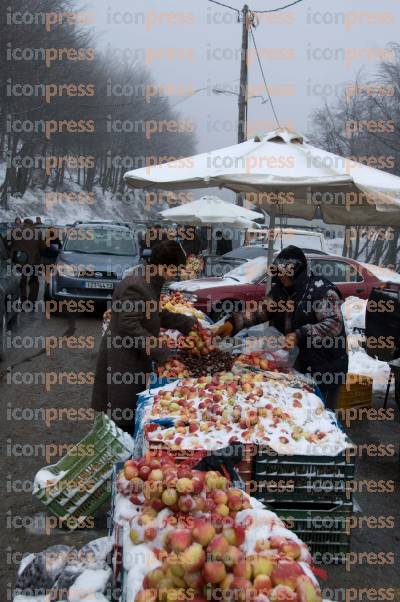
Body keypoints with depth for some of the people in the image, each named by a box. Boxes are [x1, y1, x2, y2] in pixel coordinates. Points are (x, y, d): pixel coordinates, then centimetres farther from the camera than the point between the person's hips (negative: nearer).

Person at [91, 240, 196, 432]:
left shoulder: (149, 280, 6)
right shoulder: (135, 286, -25)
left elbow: (157, 315, 18)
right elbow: (130, 326, -28)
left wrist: (188, 323, 11)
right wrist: (161, 354, -26)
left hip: (135, 356, 10)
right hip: (122, 360, -10)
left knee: (134, 410, 16)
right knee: (124, 413, 0)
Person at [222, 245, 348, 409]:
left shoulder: (322, 289, -17)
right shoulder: (280, 290, 6)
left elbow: (334, 324, -24)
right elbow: (260, 311, 7)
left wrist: (300, 335, -33)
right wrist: (234, 322, -9)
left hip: (325, 366, -7)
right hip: (298, 363, 7)